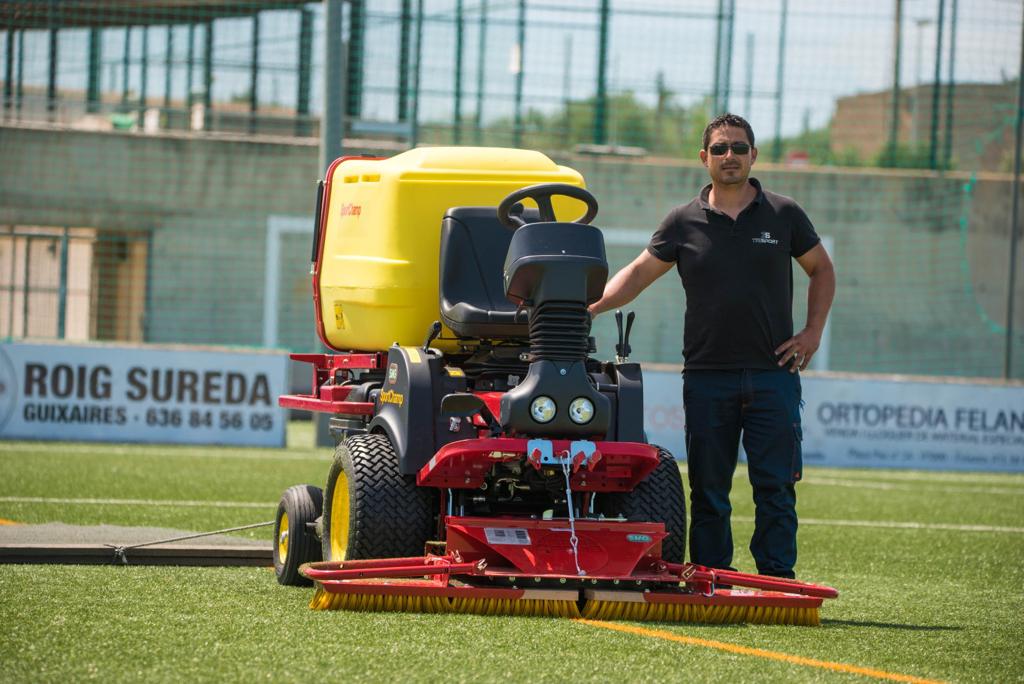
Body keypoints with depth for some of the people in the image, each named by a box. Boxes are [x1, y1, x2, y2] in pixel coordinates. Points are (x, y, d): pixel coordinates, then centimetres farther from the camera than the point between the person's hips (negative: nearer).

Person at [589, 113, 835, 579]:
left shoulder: (783, 216, 5)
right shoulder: (685, 222, 5)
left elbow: (821, 269, 16)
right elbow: (639, 274, 9)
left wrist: (813, 332, 5)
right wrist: (590, 307, -6)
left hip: (773, 373, -1)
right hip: (707, 377, 1)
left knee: (775, 487, -4)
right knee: (708, 491, 3)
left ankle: (777, 584, 0)